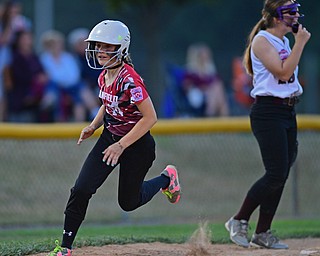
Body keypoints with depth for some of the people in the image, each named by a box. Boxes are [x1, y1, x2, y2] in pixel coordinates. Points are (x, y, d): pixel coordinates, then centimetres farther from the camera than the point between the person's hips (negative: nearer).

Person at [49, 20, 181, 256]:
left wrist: (121, 145, -26)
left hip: (137, 144, -7)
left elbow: (150, 117, -27)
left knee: (128, 202, 10)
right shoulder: (104, 77, -2)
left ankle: (166, 178, 37)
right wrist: (94, 126, 0)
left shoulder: (129, 80, -27)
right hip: (110, 138, 7)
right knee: (81, 190, -8)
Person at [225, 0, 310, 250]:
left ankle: (263, 233, 10)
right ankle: (239, 221, -1)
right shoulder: (262, 40, -10)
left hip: (288, 111, 9)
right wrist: (300, 43, -15)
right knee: (276, 174, -14)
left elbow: (291, 75, 15)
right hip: (268, 112, -9)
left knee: (281, 174, 5)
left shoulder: (285, 41, 16)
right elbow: (283, 71, -19)